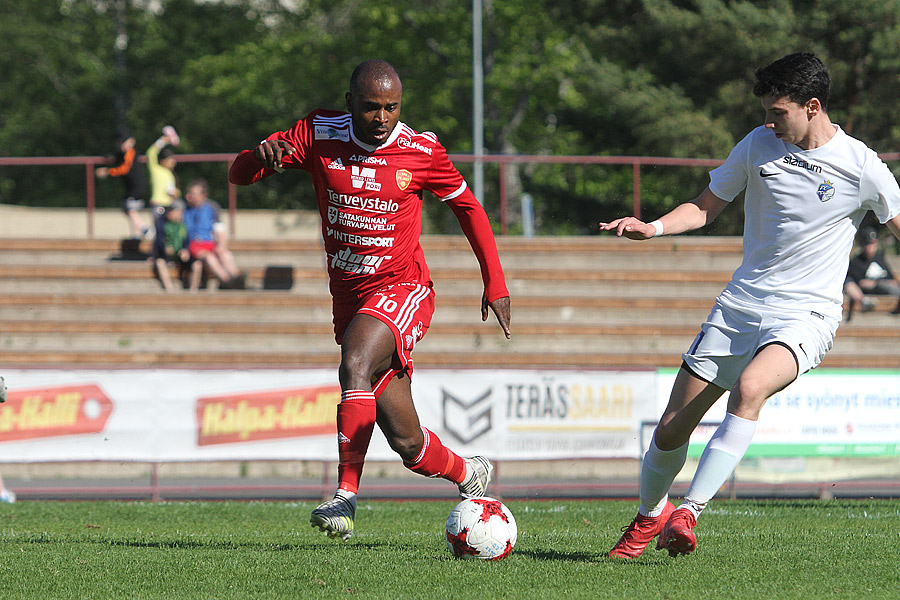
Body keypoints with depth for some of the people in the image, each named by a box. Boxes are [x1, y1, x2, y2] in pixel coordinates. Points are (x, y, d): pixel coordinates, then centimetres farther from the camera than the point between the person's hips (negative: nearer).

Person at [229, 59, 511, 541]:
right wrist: (263, 154, -25)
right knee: (407, 442, 4)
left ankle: (346, 497, -36)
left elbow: (467, 207, 8)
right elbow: (238, 175, -1)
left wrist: (495, 283, 6)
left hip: (403, 290, -4)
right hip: (349, 299, 4)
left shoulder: (421, 152, -7)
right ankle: (468, 473, 35)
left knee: (355, 365, -35)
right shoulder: (319, 134, -3)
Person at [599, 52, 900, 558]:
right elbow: (706, 207, 14)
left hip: (805, 314, -4)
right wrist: (654, 227, -5)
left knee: (749, 388, -35)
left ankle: (689, 512, -32)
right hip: (739, 307, 4)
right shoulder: (759, 144, 4)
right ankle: (649, 515, 31)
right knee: (672, 428, 2)